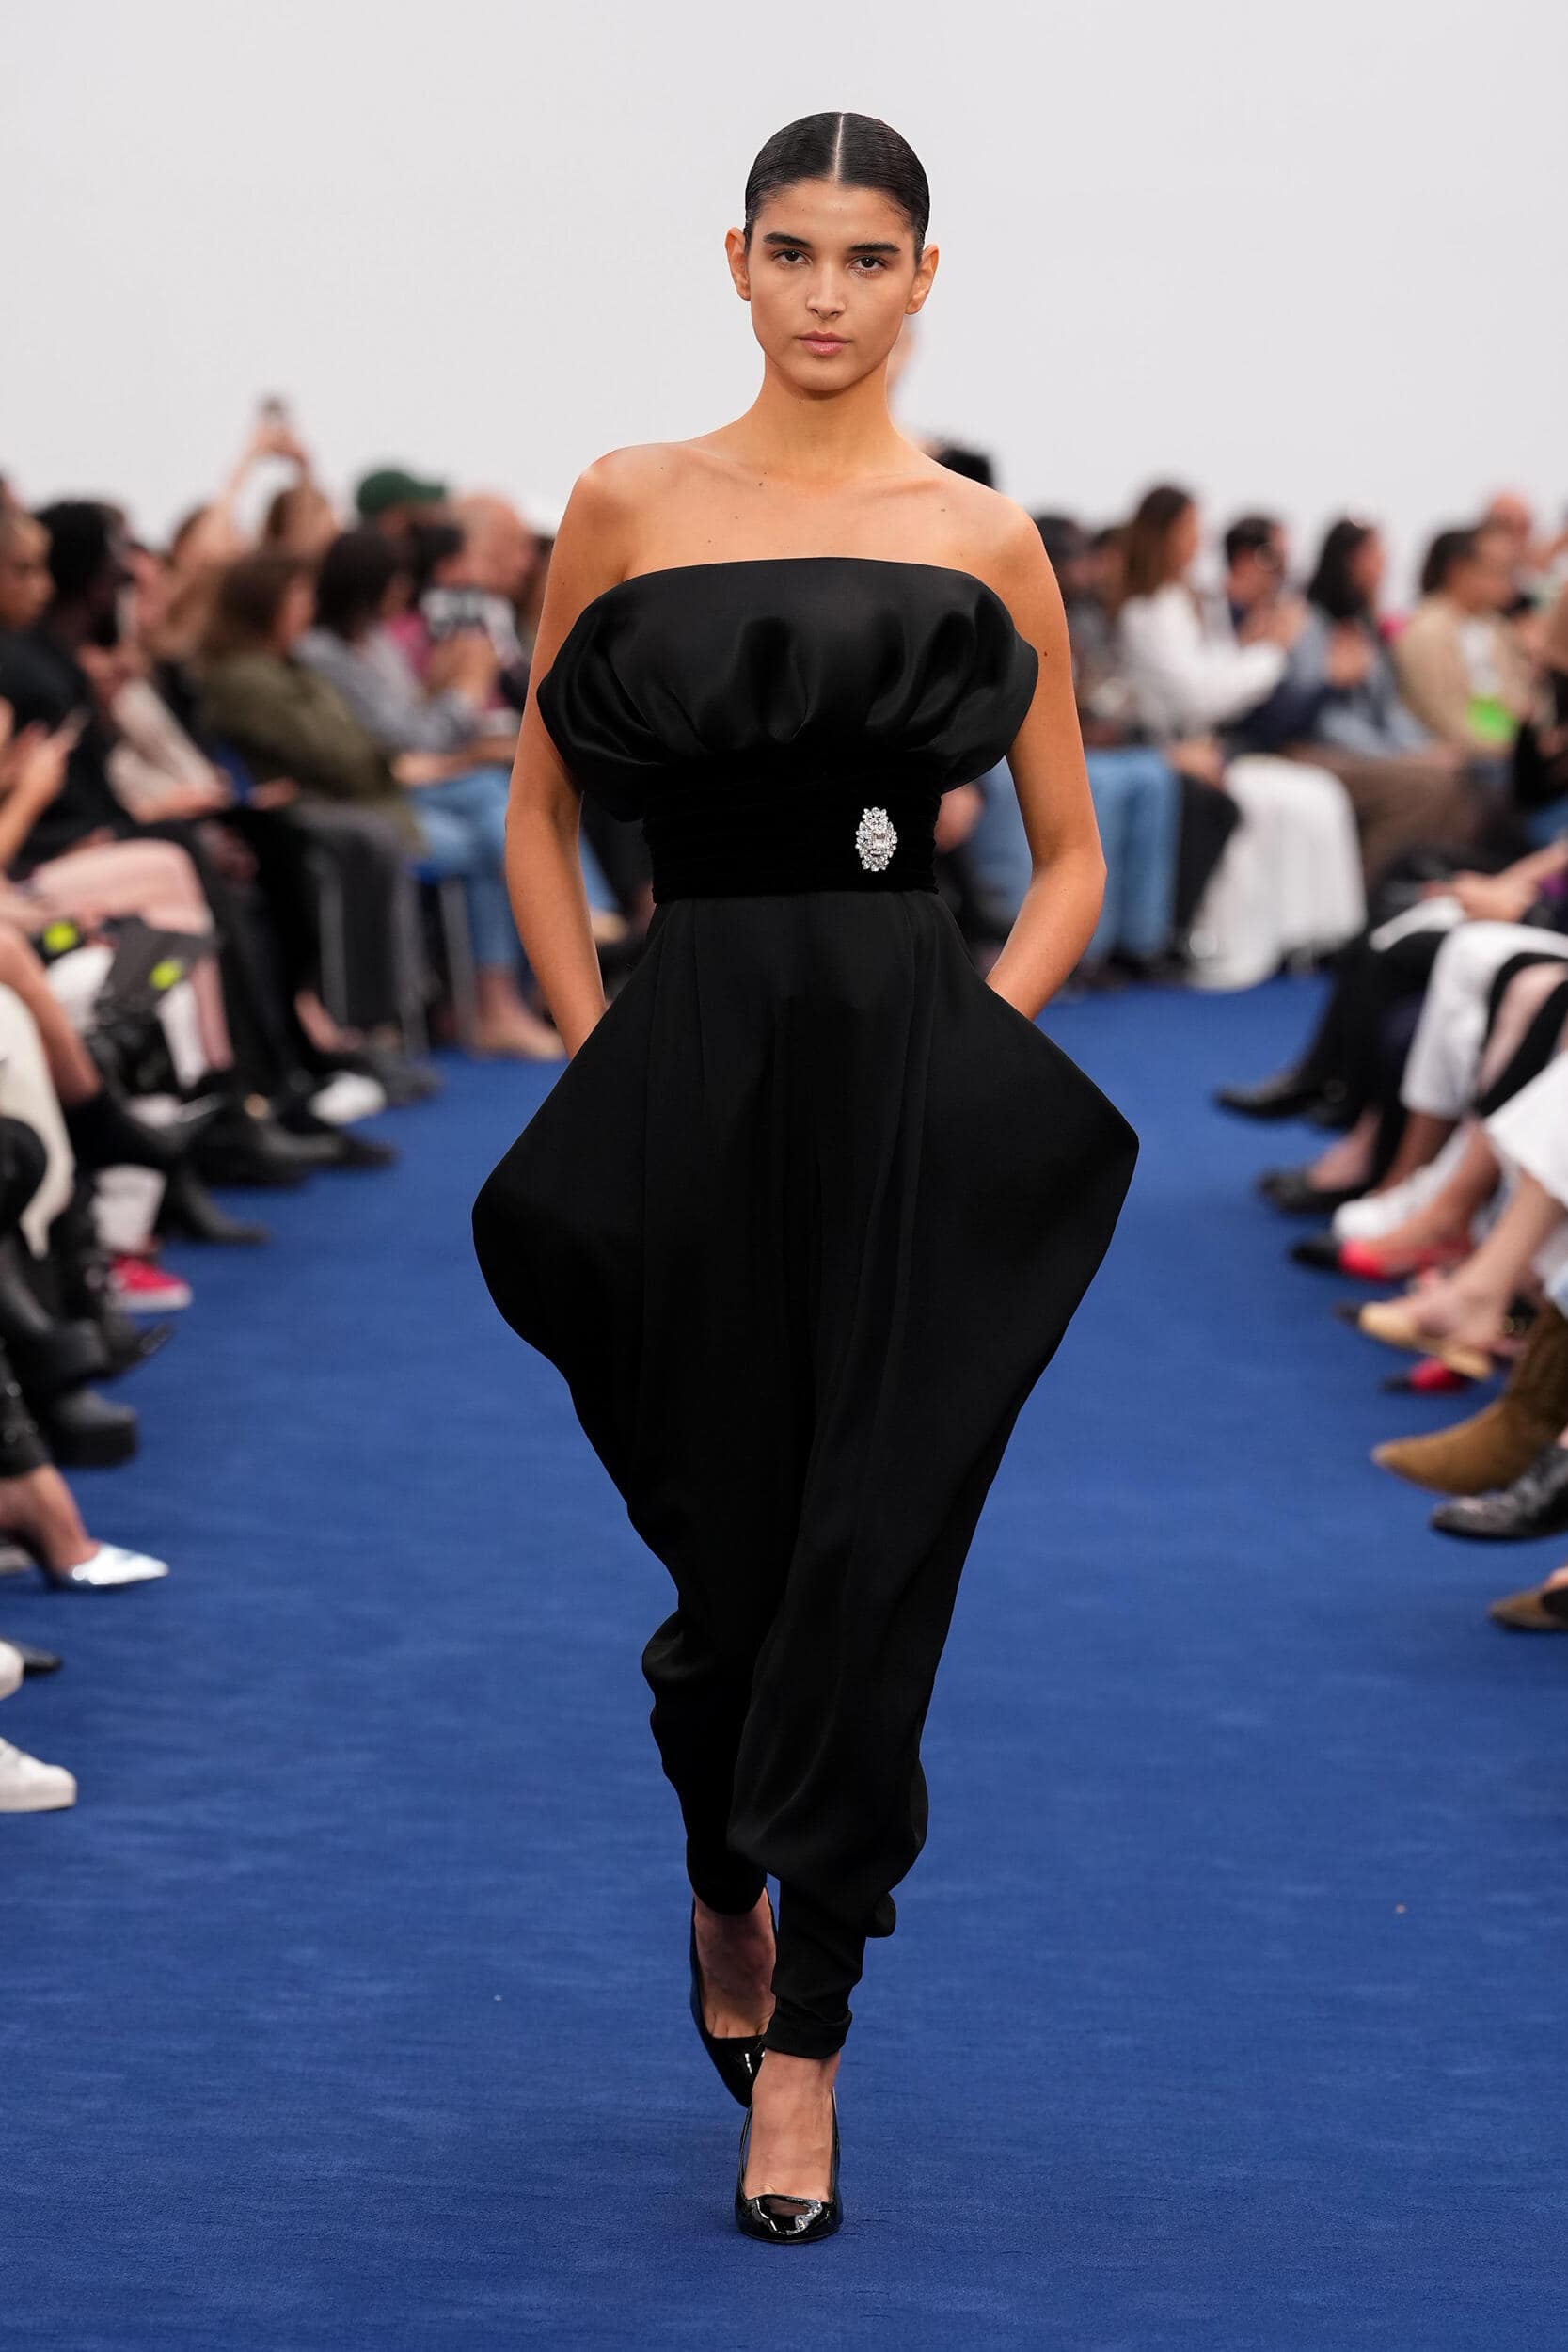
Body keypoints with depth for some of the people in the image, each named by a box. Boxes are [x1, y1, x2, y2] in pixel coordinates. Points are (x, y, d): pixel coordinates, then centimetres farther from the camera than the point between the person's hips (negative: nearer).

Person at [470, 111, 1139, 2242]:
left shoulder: (986, 543, 7)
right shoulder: (629, 509, 7)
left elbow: (1072, 857, 12)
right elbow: (538, 811, 11)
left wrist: (977, 1053, -2)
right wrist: (598, 1058, 2)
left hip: (913, 1050, 0)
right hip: (692, 1047, 1)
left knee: (870, 1556, -4)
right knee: (725, 1541, 7)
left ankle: (802, 2052, 3)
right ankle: (726, 1892, 39)